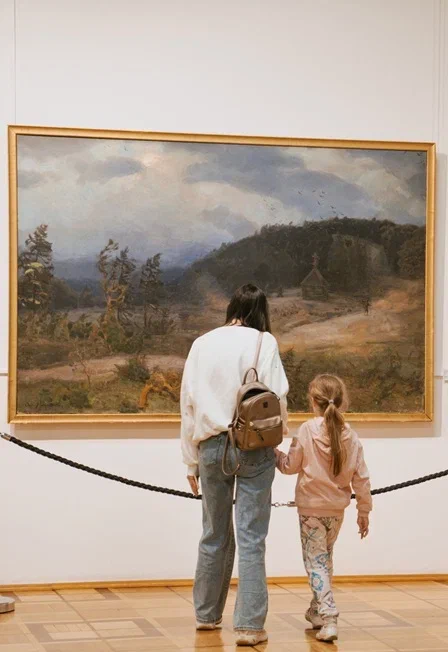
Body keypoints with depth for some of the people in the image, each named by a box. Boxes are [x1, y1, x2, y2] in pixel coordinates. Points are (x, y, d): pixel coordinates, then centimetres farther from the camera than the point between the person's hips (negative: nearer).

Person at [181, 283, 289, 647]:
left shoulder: (202, 344, 7)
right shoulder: (263, 342, -3)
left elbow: (188, 404, 7)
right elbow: (277, 395, -9)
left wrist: (191, 461, 13)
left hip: (211, 446, 3)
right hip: (254, 448, -3)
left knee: (215, 535, 18)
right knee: (251, 538, 1)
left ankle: (207, 614, 30)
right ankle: (249, 625, -2)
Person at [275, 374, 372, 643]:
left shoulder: (307, 430, -14)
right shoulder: (351, 436, -5)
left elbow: (290, 466, -5)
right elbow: (361, 478, -1)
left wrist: (275, 453, 14)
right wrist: (364, 511, 9)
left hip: (311, 508, -4)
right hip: (337, 510, 4)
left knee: (316, 561, -1)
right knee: (325, 558, 23)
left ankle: (328, 618, -14)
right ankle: (317, 610, 36)